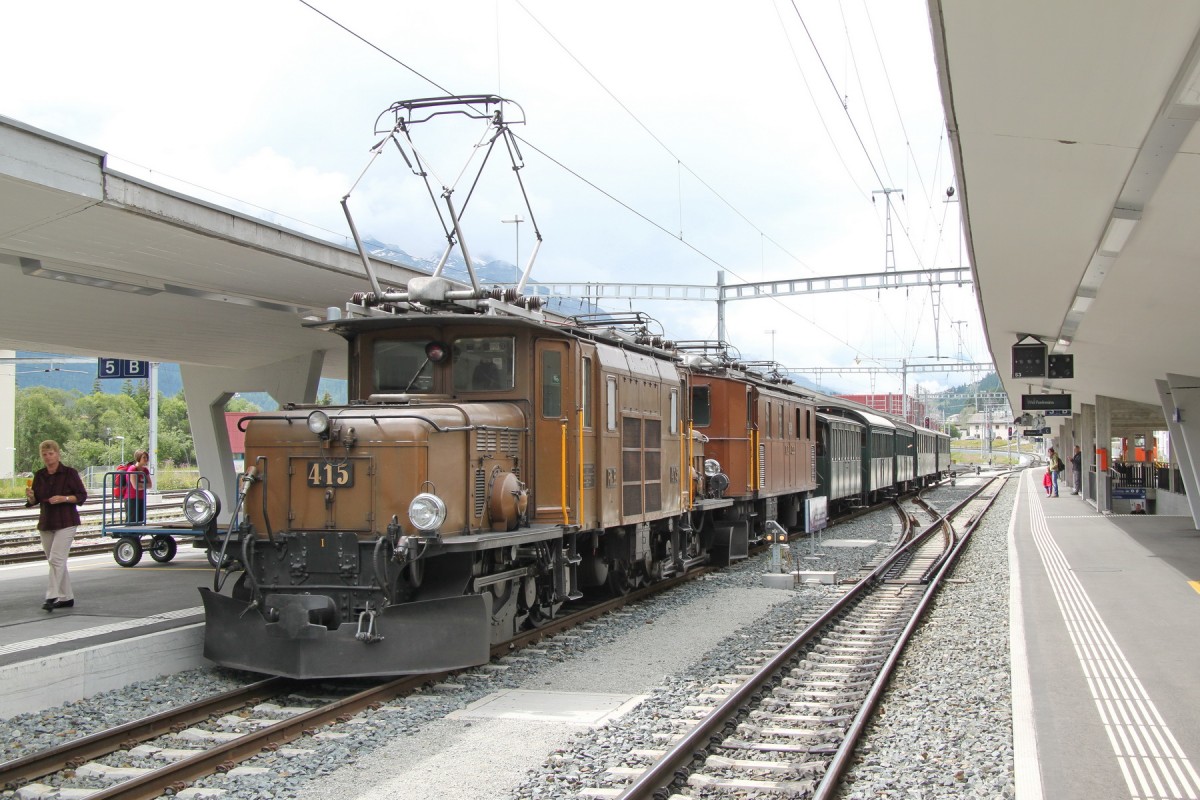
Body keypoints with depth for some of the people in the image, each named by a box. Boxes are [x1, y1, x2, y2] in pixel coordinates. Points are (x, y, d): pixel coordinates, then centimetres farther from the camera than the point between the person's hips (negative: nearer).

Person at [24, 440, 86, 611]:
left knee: (56, 559, -15)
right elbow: (35, 501, 12)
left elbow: (82, 496, -5)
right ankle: (66, 597, 17)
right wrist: (30, 496, -10)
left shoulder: (69, 473, -5)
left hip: (66, 522, -6)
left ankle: (51, 597, -15)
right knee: (54, 561, 9)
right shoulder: (39, 475, 8)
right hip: (46, 523, 6)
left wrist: (64, 498, -19)